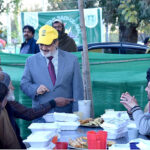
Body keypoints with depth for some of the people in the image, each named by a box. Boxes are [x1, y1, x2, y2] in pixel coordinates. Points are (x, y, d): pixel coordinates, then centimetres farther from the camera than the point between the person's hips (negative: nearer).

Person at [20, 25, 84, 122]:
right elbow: (24, 84, 10)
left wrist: (76, 114, -4)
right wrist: (35, 89, -12)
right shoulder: (31, 60, 8)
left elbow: (77, 89, 3)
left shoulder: (71, 59, 5)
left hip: (66, 114, 0)